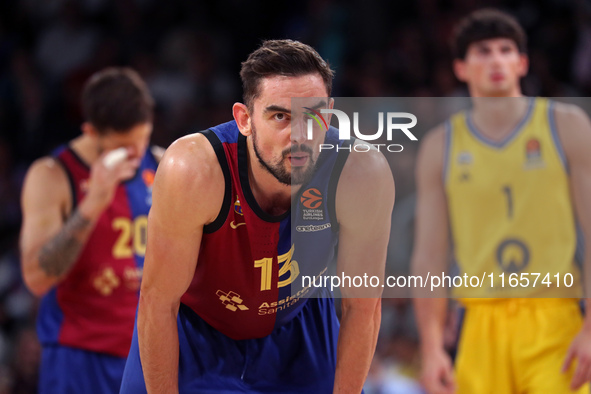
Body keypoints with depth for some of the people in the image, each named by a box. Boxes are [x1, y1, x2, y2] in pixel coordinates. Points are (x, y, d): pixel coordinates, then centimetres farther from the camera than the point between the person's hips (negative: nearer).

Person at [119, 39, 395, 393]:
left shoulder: (363, 177, -30)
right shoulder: (194, 171, -37)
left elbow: (363, 307, -17)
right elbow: (158, 302, -25)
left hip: (297, 330, 2)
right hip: (194, 331, -2)